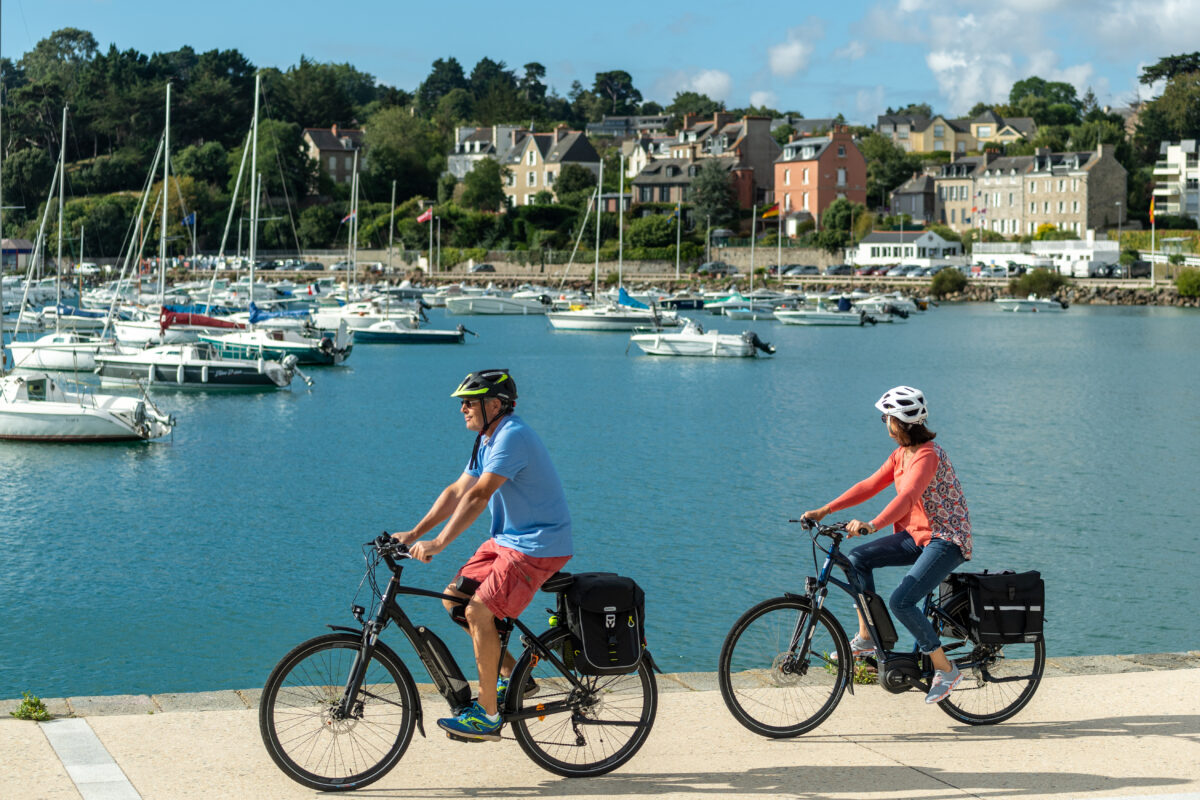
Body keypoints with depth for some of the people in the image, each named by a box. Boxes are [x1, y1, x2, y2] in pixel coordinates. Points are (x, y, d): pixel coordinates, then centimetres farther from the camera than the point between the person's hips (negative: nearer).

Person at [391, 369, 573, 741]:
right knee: (454, 598, 6)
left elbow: (478, 495, -29)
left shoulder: (512, 437, -21)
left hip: (538, 545, -10)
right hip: (506, 538, 10)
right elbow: (457, 491, 12)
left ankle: (487, 716, -11)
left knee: (478, 611, -19)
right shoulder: (487, 441, 11)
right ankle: (512, 675, 15)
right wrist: (414, 533, 5)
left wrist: (439, 543, -33)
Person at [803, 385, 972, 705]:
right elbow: (870, 485, 6)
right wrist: (825, 510, -2)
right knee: (857, 558, -3)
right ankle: (866, 638, 6)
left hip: (947, 539, -9)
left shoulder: (928, 456, -22)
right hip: (917, 535, 9)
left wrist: (871, 525, -50)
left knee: (901, 602, -22)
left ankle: (946, 671, -7)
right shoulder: (901, 454, 7)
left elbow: (906, 497, -37)